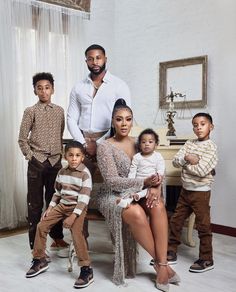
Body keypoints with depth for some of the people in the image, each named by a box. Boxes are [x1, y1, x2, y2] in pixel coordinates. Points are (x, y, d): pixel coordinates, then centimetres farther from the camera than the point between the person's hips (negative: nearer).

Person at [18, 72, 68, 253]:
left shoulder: (59, 111, 8)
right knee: (35, 204, 3)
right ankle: (35, 244, 11)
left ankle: (57, 238, 24)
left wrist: (61, 153, 5)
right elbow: (22, 139, -1)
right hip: (37, 163, -3)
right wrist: (30, 156, -7)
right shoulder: (31, 112, -1)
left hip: (55, 162, 3)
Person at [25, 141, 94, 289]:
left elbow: (84, 198, -18)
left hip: (78, 207, -7)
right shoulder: (62, 172, 7)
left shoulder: (85, 173, -14)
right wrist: (50, 208, 7)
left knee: (76, 233, -27)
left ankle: (87, 270, -17)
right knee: (42, 225, 0)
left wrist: (73, 216, -25)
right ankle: (40, 260, 17)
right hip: (62, 205, 7)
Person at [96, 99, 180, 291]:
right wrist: (144, 183, -23)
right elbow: (112, 180, -16)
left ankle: (161, 265, -26)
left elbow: (152, 171, 4)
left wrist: (154, 187, -19)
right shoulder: (105, 147, -9)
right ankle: (161, 263, -17)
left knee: (158, 205, -29)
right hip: (112, 196, -4)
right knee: (136, 213, -36)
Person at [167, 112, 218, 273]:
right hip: (185, 190, 7)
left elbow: (201, 171, -24)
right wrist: (187, 158, -19)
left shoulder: (211, 147, -13)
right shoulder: (189, 143, 7)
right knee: (175, 221, 11)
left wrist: (184, 163, -10)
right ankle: (171, 253, 25)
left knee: (203, 226, 4)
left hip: (201, 192, -6)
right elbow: (175, 161, -1)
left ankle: (207, 260, 17)